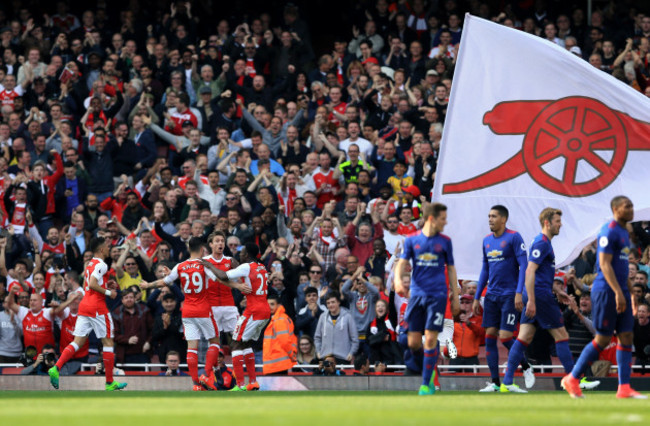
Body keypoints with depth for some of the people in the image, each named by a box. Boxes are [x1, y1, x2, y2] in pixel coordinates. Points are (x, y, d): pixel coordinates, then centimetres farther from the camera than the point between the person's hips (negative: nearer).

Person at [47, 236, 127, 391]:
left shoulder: (90, 264, 18)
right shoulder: (101, 265, -10)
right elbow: (92, 284, -22)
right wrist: (108, 292, -12)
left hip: (84, 305, 8)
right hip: (97, 307, -8)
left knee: (78, 342, 3)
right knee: (108, 342, 1)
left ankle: (56, 368, -16)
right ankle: (110, 383, 4)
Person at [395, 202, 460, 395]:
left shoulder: (445, 241, 6)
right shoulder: (412, 240, 5)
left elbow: (451, 269, 12)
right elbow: (402, 263, 2)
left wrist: (455, 298, 10)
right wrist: (398, 279, -20)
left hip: (437, 295, -1)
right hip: (417, 294, 1)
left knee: (430, 339, -10)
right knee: (413, 343, -2)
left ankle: (426, 385, -3)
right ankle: (429, 370, 26)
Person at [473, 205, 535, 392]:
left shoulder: (513, 237, -7)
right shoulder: (487, 240, 13)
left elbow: (523, 265, -11)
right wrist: (477, 297, 17)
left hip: (509, 296, -7)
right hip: (491, 296, 7)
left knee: (505, 337, -10)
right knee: (489, 336, 0)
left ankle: (526, 368, 13)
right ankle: (495, 382, 4)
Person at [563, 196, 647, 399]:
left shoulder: (624, 232, 18)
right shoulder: (609, 231, -13)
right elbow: (605, 264, -19)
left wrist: (630, 293, 22)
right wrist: (618, 292, -25)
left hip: (620, 292, 9)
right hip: (605, 291, -9)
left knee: (627, 337, 2)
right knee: (603, 339, -6)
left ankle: (624, 388, 1)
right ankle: (572, 379, 5)